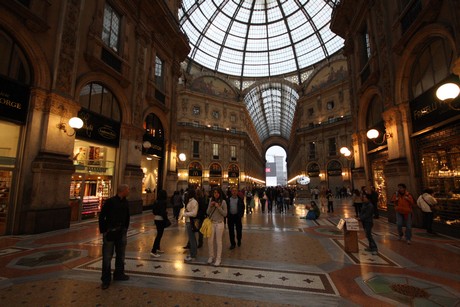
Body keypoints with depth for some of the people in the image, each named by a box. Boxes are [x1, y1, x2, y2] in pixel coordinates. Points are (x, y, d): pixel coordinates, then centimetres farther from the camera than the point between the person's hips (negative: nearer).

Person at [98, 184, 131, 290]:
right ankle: (106, 279, 17)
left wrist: (125, 229, 10)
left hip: (121, 232, 6)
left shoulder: (125, 203, 4)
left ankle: (118, 274, 34)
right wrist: (103, 231, -11)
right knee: (107, 256, 2)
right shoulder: (110, 201, -13)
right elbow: (101, 216, -10)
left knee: (121, 254, 16)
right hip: (110, 232, -6)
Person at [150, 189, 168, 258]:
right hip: (161, 219, -9)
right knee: (159, 235, -3)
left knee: (159, 234, 21)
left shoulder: (156, 201, 7)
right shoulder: (163, 202, -18)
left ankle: (157, 248, 33)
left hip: (156, 218, 9)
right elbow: (163, 212, -21)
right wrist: (166, 219, -11)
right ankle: (153, 251, -4)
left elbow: (153, 210, 12)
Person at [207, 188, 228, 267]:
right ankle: (211, 256, 27)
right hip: (211, 223, 3)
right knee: (210, 241, 7)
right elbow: (207, 213, 5)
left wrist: (218, 207, -19)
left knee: (218, 242, 5)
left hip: (219, 223, -3)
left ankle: (218, 258, 19)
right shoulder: (211, 201, 2)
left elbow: (225, 214, -9)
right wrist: (210, 206, -12)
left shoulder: (223, 202, -8)